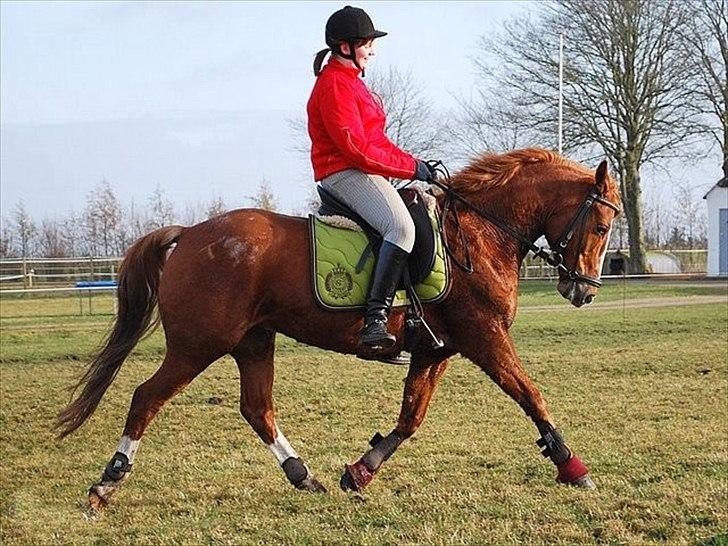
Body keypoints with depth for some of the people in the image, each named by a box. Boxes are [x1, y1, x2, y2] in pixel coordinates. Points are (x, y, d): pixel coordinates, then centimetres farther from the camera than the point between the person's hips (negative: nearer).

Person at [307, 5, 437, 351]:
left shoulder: (350, 80, 21)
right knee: (401, 227, -32)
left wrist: (412, 163, 8)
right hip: (345, 173, -11)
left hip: (363, 171, 11)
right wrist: (409, 167, -15)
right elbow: (356, 148, -20)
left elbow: (376, 140, 22)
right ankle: (375, 320, -39)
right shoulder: (334, 85, -12)